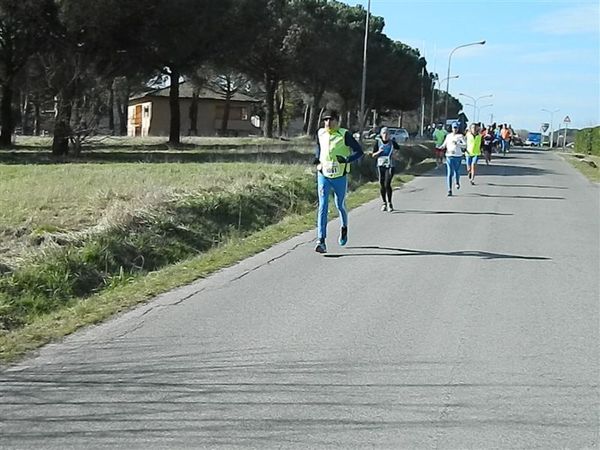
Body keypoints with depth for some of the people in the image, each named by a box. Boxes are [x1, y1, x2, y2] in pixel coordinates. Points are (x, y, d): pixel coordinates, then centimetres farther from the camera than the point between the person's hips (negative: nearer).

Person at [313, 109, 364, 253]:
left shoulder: (344, 135, -11)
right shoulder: (320, 133, 1)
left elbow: (359, 151, -8)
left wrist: (346, 160, -24)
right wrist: (317, 158, 4)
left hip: (339, 176, -2)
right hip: (323, 175, 2)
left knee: (340, 205, 15)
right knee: (322, 206, -10)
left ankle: (344, 227, 46)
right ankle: (321, 241, -15)